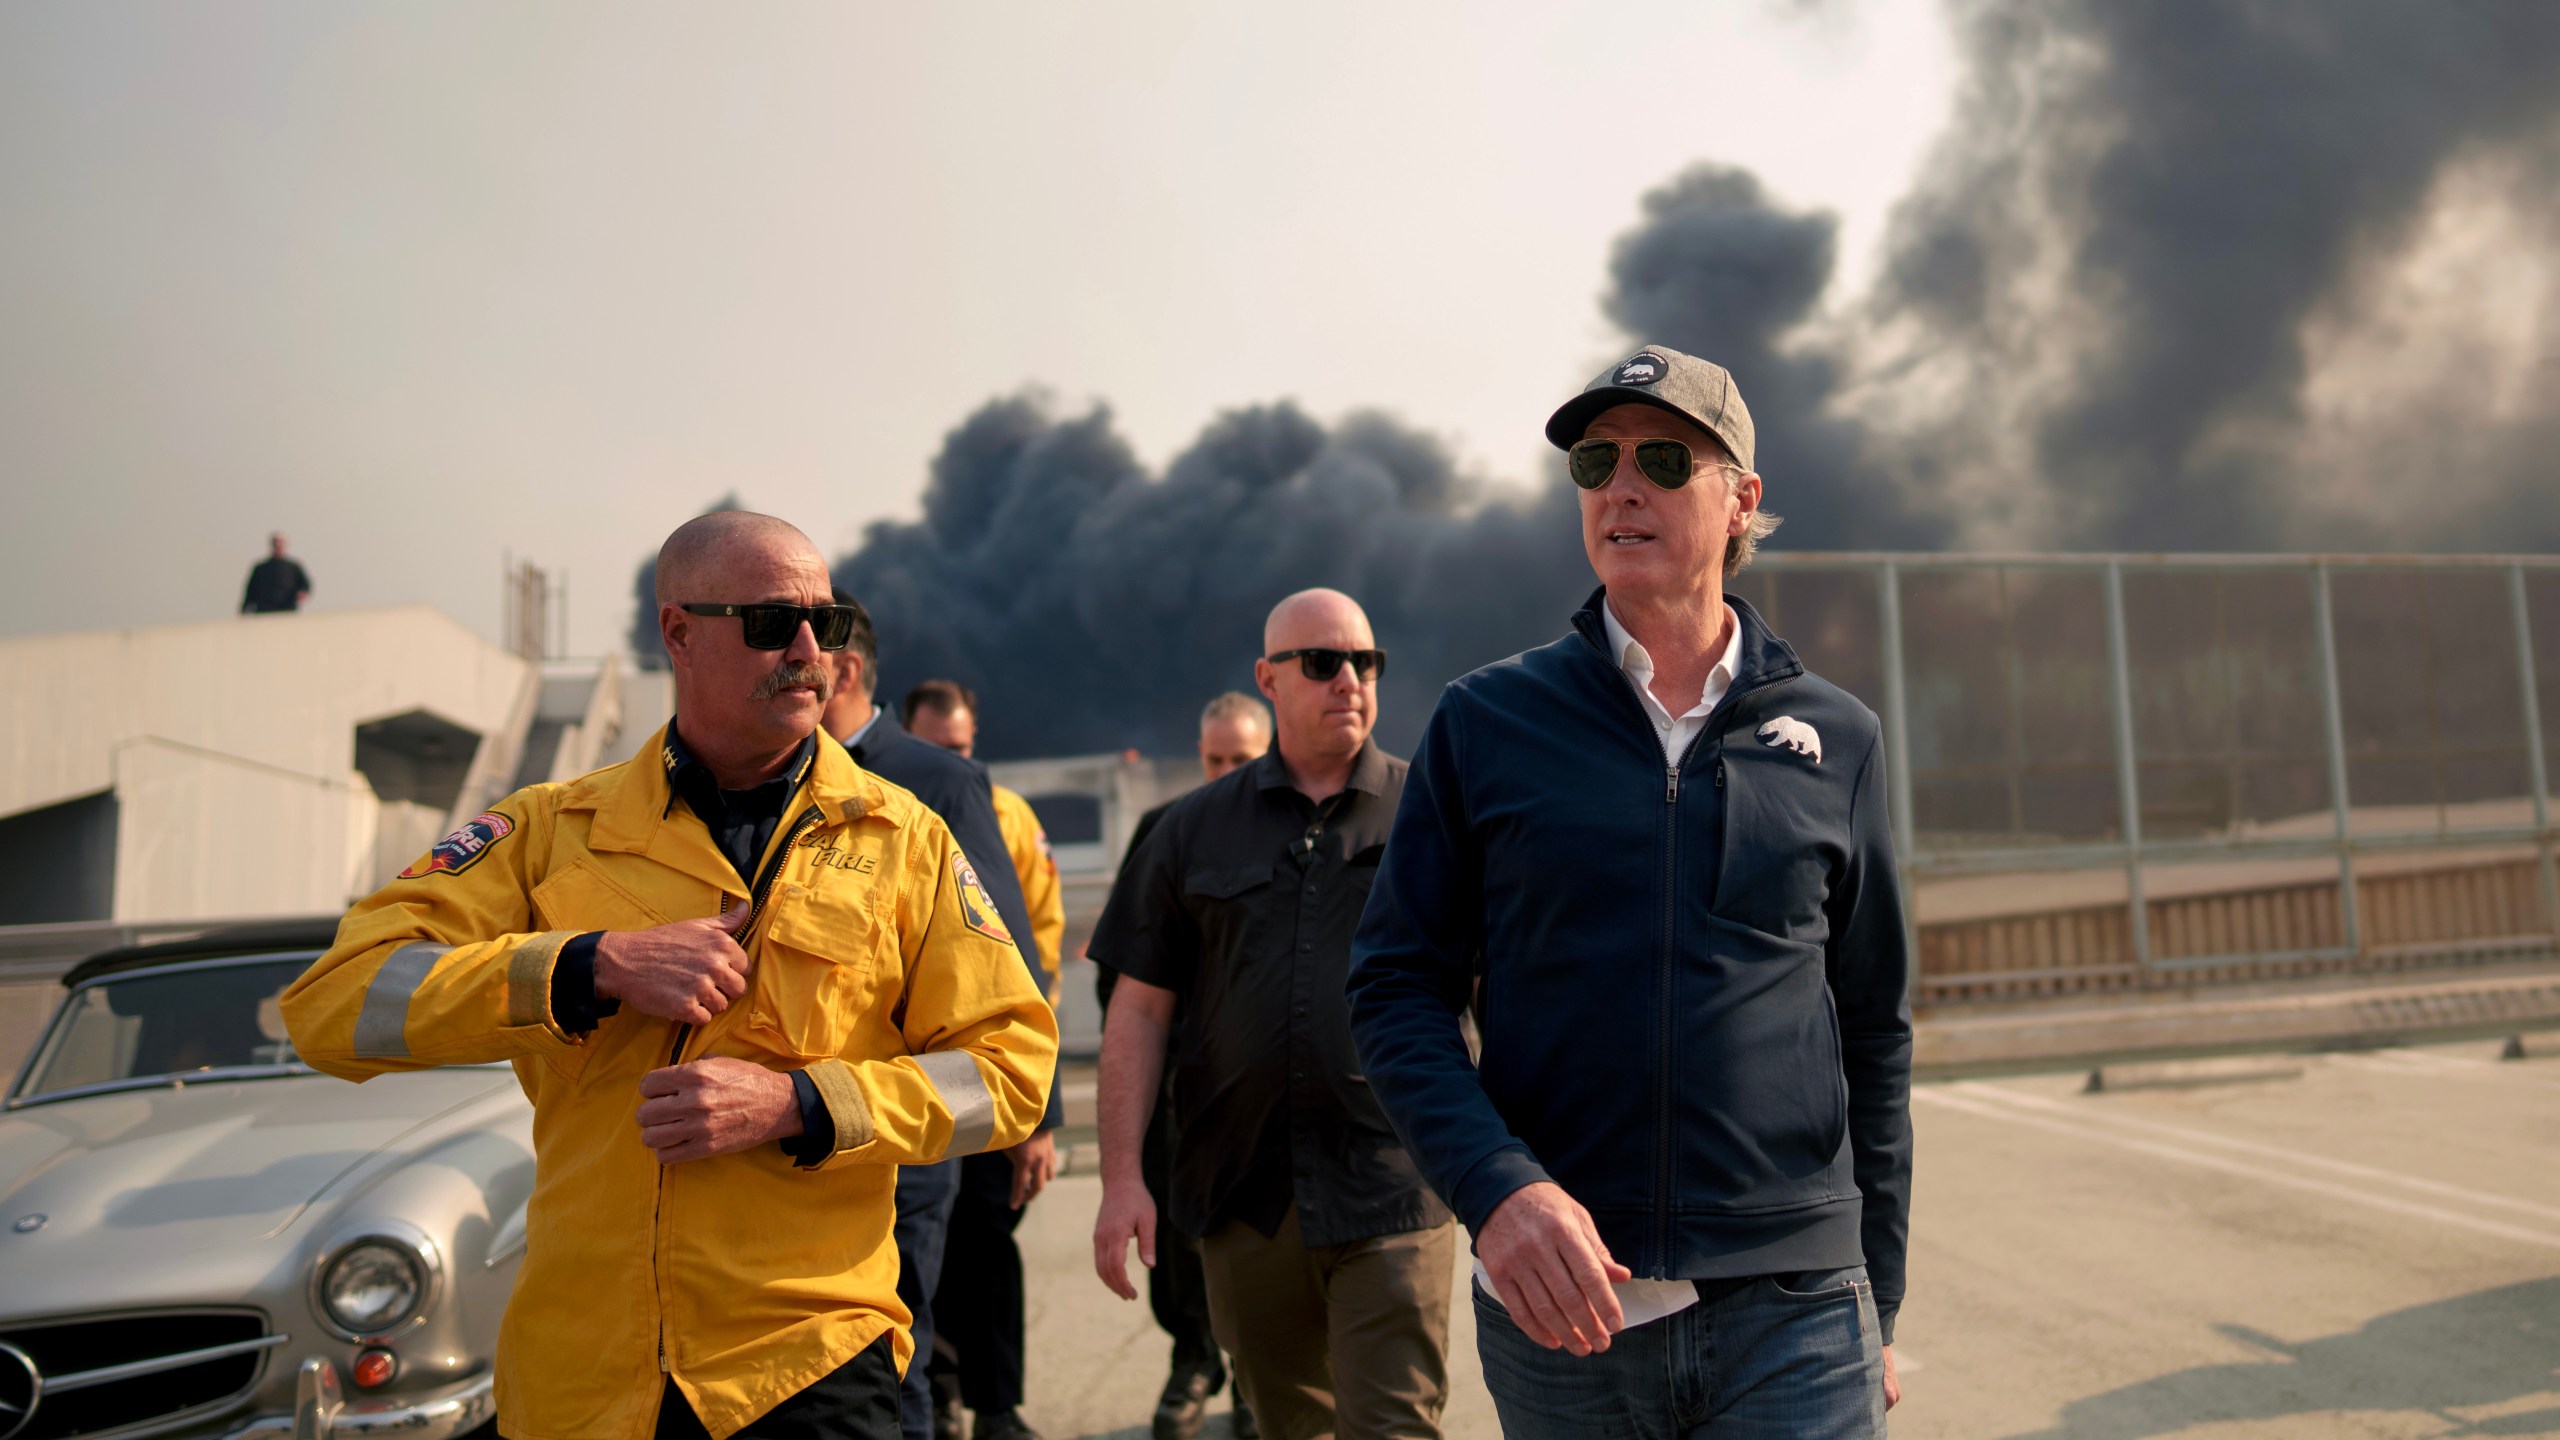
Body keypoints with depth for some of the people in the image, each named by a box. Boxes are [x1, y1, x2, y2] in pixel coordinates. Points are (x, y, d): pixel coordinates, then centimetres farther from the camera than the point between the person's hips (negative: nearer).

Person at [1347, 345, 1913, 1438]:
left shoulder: (1836, 740, 5)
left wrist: (1875, 1307, 11)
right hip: (1559, 1310, 0)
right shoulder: (1484, 721, 1)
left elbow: (1874, 1036, 10)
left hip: (1793, 1314, 0)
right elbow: (1396, 989, 0)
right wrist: (1494, 1187, -16)